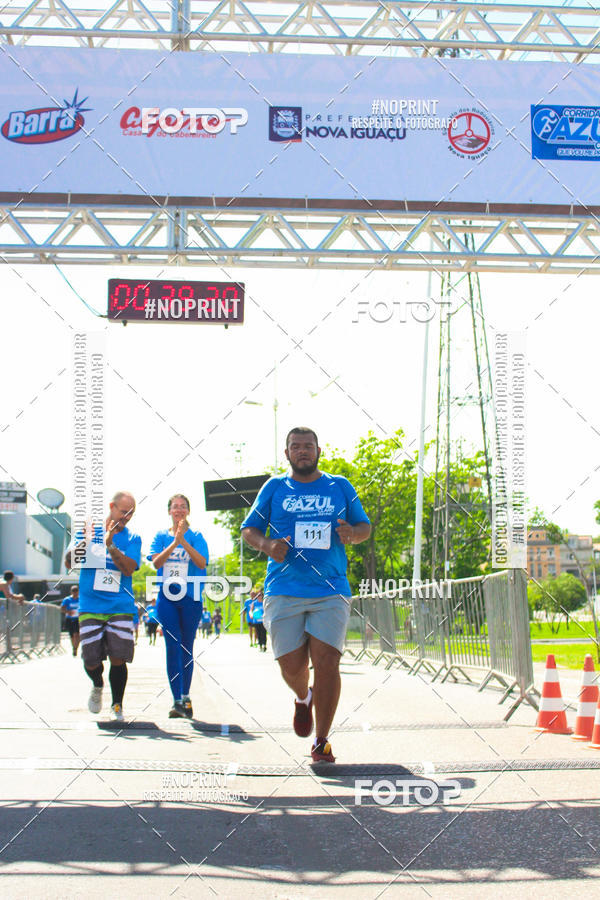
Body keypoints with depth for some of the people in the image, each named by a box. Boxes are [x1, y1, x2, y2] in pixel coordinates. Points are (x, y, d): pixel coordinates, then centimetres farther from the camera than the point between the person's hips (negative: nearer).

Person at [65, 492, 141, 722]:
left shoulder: (132, 539, 7)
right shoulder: (89, 530, 7)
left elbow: (129, 569, -8)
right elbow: (69, 563, 1)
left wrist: (110, 545, -20)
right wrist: (82, 543, -17)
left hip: (121, 607, 0)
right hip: (90, 607, 0)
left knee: (118, 658, -9)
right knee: (91, 660, -3)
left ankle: (117, 706, 8)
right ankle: (97, 686, 31)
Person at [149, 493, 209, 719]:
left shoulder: (196, 536, 5)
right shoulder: (161, 536, 9)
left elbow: (202, 563, -9)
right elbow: (156, 563, -4)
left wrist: (184, 541, -19)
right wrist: (175, 542, -16)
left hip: (191, 598, 0)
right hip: (167, 596, 0)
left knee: (187, 647, 5)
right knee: (173, 647, -7)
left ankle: (185, 696, 18)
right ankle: (177, 701, -9)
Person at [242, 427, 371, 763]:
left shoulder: (340, 487, 13)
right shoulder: (274, 488, 11)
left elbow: (365, 526, 18)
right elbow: (250, 529, 13)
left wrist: (352, 534, -6)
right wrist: (267, 545, -9)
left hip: (331, 591, 0)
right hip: (284, 592, 0)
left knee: (326, 662, -12)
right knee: (292, 666, -2)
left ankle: (322, 742, 0)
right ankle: (303, 698, 35)